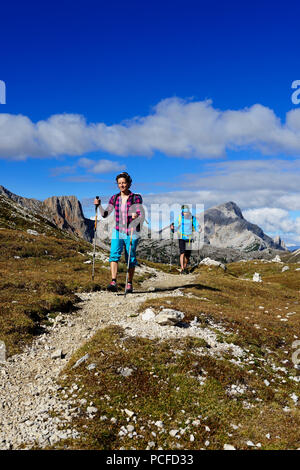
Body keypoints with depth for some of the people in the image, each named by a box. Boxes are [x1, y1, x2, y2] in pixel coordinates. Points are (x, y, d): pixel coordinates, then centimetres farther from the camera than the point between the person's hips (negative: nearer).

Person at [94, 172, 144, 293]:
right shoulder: (114, 198, 7)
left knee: (131, 259, 4)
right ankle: (113, 282, -23)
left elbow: (141, 215, -11)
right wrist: (99, 206, -9)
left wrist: (137, 217, -33)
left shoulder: (136, 198, -3)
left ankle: (129, 284, 18)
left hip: (132, 233, -2)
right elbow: (105, 214, 8)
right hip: (118, 232, 3)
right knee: (114, 254, -17)